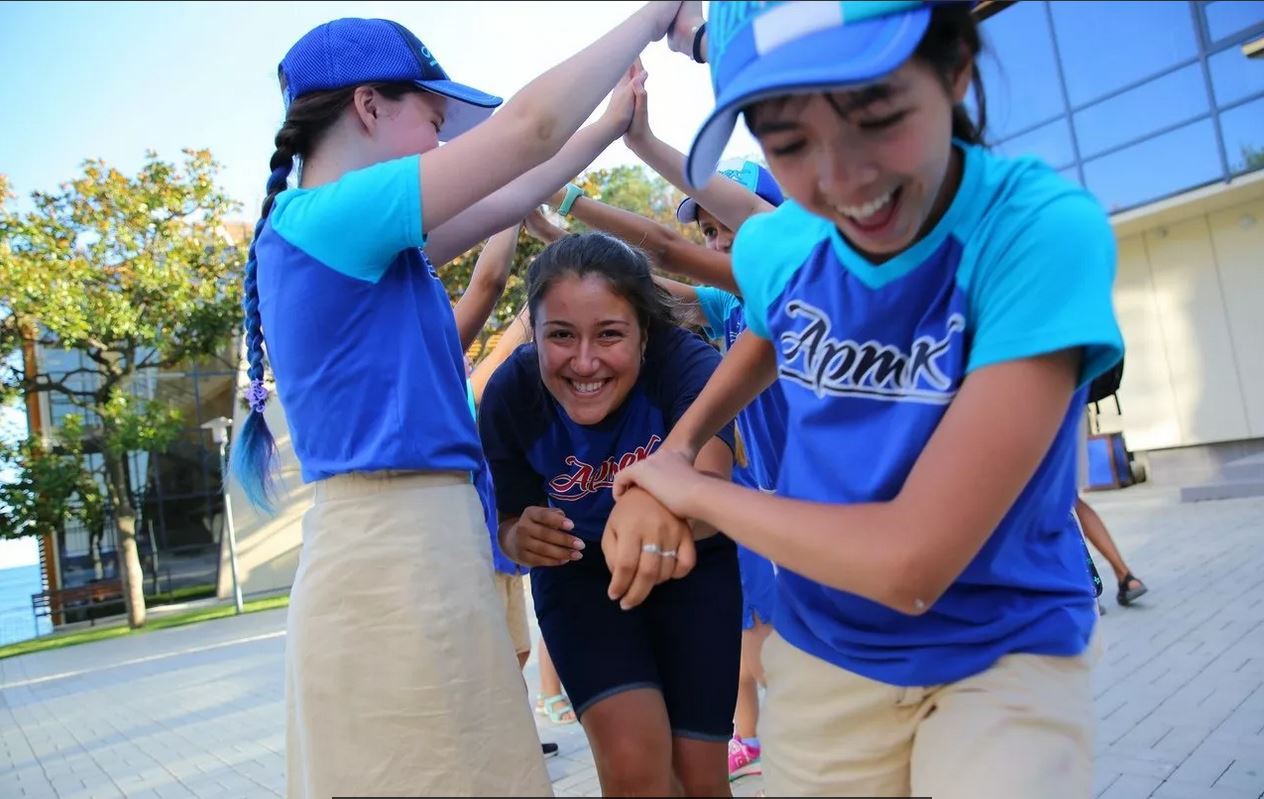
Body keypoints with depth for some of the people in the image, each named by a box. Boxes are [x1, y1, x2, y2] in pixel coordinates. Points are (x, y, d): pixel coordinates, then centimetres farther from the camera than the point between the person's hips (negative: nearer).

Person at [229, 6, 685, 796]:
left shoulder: (334, 235, 14)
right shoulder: (332, 216, -12)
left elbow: (498, 209, 20)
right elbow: (529, 127, -14)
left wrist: (611, 127, 25)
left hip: (399, 542, 10)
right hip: (398, 550, -10)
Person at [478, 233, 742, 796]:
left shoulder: (685, 361, -31)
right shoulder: (511, 393, -24)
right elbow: (509, 525, -10)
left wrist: (661, 505, -72)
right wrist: (522, 540, -34)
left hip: (693, 567, 0)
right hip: (581, 575, 1)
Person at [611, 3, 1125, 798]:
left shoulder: (1045, 229, -26)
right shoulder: (773, 248, -11)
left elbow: (908, 563, -30)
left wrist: (694, 490, -16)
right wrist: (673, 450, 0)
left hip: (1007, 655, -3)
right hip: (824, 651, 4)